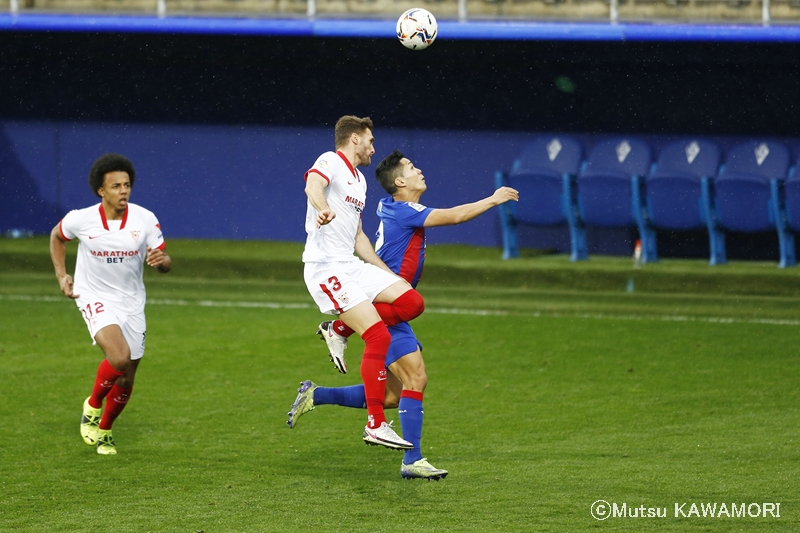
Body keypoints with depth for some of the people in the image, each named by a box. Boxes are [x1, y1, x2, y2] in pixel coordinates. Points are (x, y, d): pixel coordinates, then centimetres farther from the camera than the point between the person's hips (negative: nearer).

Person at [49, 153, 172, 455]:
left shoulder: (145, 220, -12)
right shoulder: (81, 220, -13)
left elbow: (165, 263, -4)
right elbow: (57, 236, 10)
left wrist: (162, 260, -28)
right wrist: (61, 275, 1)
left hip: (132, 302, 3)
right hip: (95, 298, -3)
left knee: (126, 379, 9)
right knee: (119, 357, -28)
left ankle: (104, 431, 35)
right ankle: (92, 406, 0)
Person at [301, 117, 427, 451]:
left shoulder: (359, 180, 24)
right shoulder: (330, 162, -4)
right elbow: (313, 186, -29)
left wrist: (390, 275, 28)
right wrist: (323, 209, -52)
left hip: (352, 266, 9)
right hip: (326, 269, -9)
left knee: (412, 302, -5)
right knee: (379, 337, -18)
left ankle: (340, 328, 5)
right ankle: (375, 425, -16)